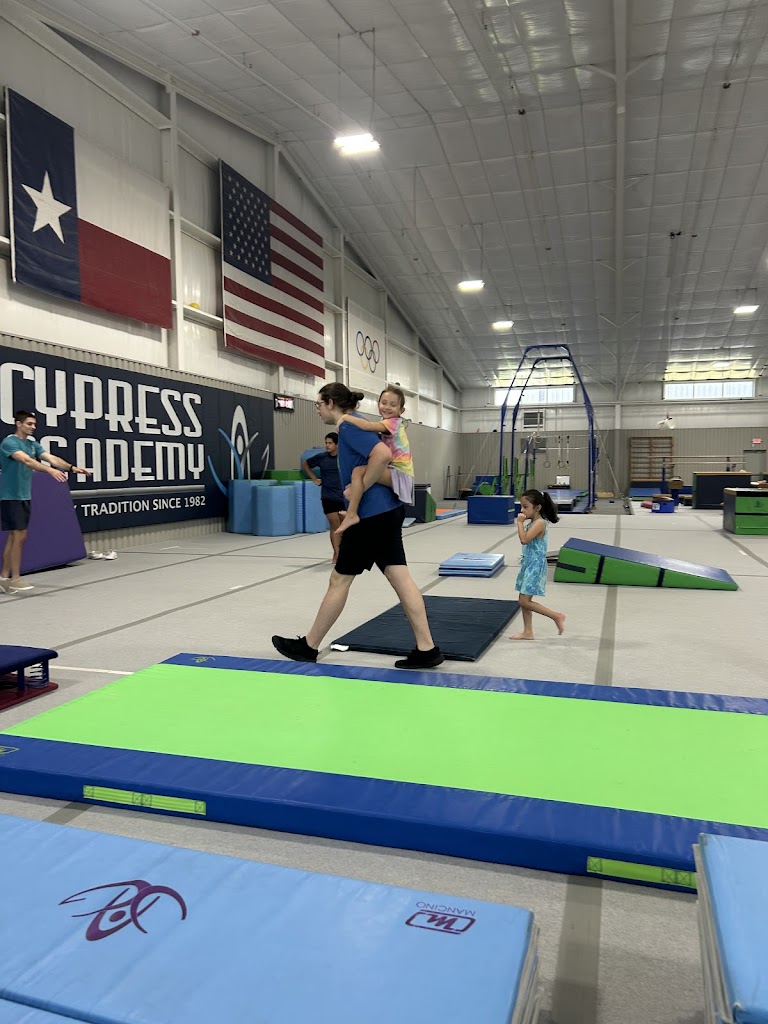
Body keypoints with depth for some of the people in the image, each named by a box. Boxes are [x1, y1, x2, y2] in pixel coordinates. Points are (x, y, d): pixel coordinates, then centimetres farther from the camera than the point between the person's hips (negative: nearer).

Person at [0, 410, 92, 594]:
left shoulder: (33, 444, 11)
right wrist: (50, 470, -44)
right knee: (19, 536, -9)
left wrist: (72, 468, -18)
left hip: (25, 496, 8)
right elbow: (27, 460, -30)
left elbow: (51, 458, -1)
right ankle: (15, 579, -1)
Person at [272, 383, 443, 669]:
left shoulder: (349, 427, -11)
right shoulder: (353, 427, 18)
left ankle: (308, 646, 16)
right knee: (400, 578, 5)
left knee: (339, 580, 2)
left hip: (372, 515, -9)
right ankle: (427, 649, 5)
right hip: (387, 511, 10)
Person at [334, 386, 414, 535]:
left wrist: (345, 417, -14)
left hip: (400, 475, -10)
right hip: (395, 472, 10)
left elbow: (367, 426, -23)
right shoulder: (387, 424, 18)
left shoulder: (393, 422, -11)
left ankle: (352, 514, -20)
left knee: (359, 471, -26)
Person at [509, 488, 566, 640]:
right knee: (524, 600, 11)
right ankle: (528, 632, 19)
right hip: (528, 564, 10)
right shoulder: (532, 523, 10)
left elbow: (524, 539, -29)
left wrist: (520, 522, -21)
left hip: (535, 566, -10)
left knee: (525, 602, -8)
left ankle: (557, 616, 2)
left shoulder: (539, 523, -18)